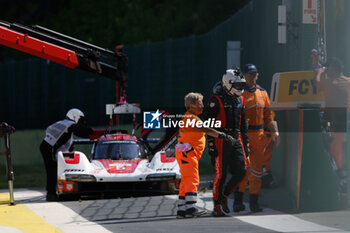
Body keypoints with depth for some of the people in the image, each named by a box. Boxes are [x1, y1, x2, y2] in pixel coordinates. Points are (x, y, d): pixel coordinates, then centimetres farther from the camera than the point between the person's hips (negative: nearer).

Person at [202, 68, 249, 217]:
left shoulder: (239, 99, 13)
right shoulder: (217, 100, -8)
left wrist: (246, 144, 18)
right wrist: (211, 145, -15)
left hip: (236, 139, 7)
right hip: (221, 140, -6)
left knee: (240, 171, -1)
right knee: (221, 174, -5)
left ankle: (224, 195, 18)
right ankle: (217, 206, 3)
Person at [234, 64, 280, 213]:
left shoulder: (262, 93, 15)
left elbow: (268, 114, 18)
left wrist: (274, 131, 8)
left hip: (259, 134, 5)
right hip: (243, 134, -5)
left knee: (257, 168, 6)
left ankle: (254, 201, 12)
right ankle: (238, 200, 1)